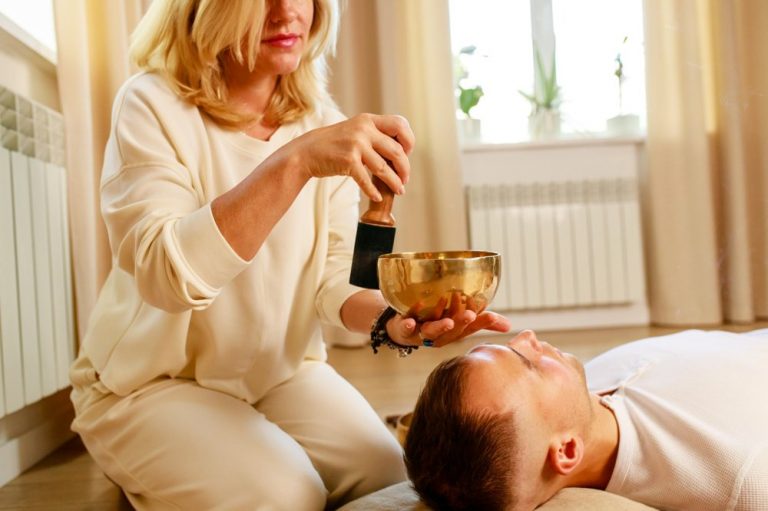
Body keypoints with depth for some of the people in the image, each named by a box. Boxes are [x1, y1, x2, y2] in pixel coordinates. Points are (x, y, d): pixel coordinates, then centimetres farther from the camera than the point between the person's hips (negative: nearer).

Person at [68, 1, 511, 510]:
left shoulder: (325, 123, -3)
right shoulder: (154, 105, -17)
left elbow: (334, 277, -8)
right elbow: (166, 273, -33)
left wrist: (391, 317, -30)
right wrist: (294, 161, -42)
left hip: (284, 370, 4)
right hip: (154, 383, -3)